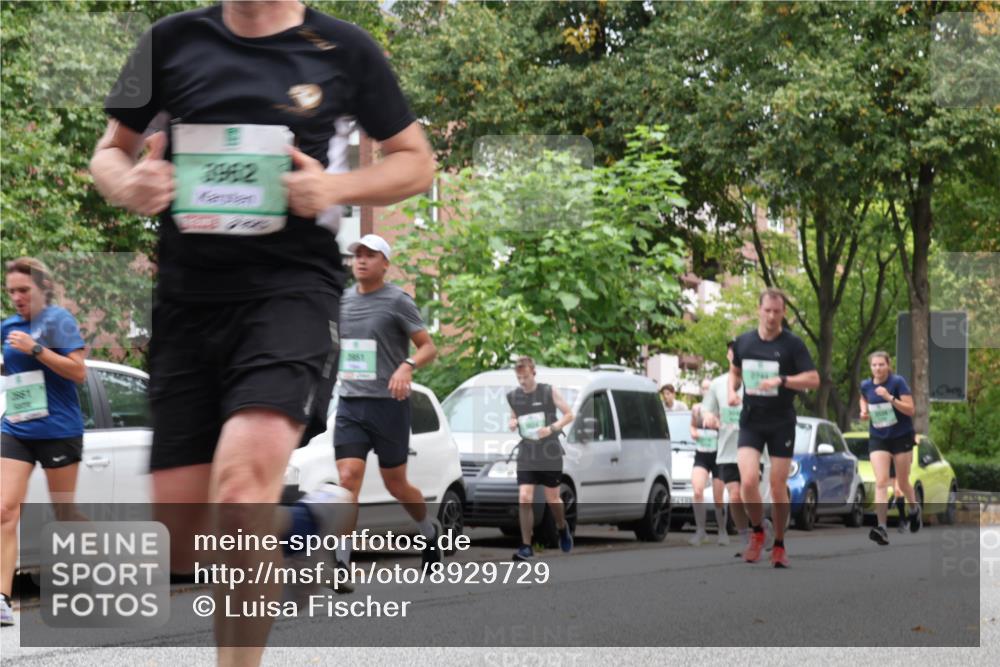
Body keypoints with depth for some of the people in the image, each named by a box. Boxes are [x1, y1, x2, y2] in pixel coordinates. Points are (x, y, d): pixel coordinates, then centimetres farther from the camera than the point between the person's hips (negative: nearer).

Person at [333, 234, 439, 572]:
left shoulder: (397, 300, -4)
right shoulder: (342, 300, 11)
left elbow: (429, 347, -8)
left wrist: (407, 366, -25)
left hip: (389, 404, -4)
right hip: (349, 404, 4)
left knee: (395, 484, 6)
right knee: (348, 479, -12)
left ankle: (431, 531, 35)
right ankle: (341, 562, -15)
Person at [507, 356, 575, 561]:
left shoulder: (549, 392, -6)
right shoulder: (513, 396, 3)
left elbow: (569, 414, -1)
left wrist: (551, 428, -17)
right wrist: (512, 423, -5)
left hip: (550, 454, -2)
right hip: (526, 456, 2)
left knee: (552, 499, 8)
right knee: (524, 499, -10)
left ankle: (563, 528, 40)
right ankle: (526, 547, -6)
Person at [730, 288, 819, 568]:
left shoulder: (792, 344, -5)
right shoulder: (743, 342, 5)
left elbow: (813, 379, -10)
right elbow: (735, 370, 22)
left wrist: (781, 380, -23)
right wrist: (732, 391, 2)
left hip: (782, 423, -2)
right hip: (750, 421, 2)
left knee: (778, 487, 1)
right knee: (748, 480, -16)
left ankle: (779, 546, 18)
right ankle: (757, 532, 9)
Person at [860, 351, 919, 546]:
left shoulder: (898, 382, -13)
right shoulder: (866, 386, -1)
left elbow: (911, 410, -16)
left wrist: (890, 398, -28)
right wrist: (864, 411, 2)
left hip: (901, 437, -2)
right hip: (878, 439, 2)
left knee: (903, 483, 10)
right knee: (881, 482, -14)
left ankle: (914, 509, 43)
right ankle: (882, 528, -23)